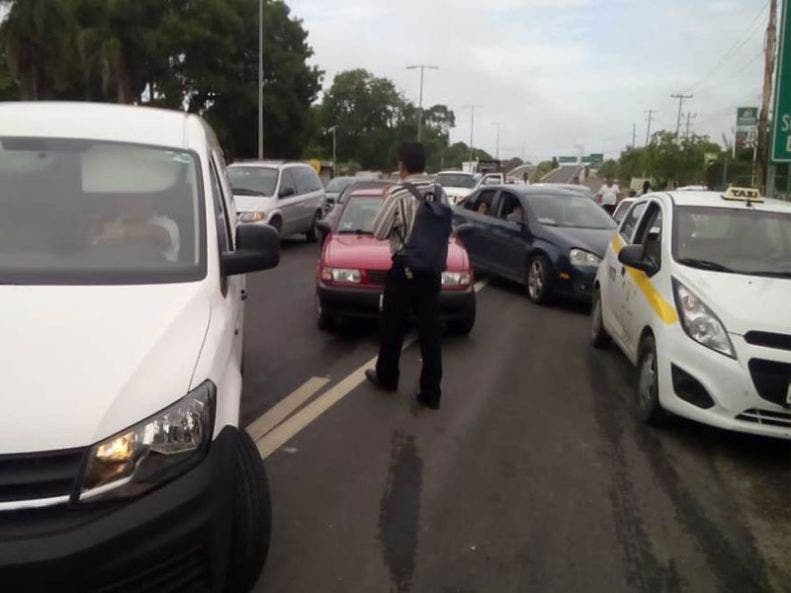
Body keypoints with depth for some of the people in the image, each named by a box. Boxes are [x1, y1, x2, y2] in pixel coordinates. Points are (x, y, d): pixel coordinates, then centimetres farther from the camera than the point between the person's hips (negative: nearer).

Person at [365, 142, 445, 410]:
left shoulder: (397, 193, -14)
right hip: (432, 267, 4)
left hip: (404, 268, -4)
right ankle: (431, 393, 8)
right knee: (430, 330, 5)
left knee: (393, 327, 14)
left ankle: (386, 377, 31)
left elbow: (379, 232, -7)